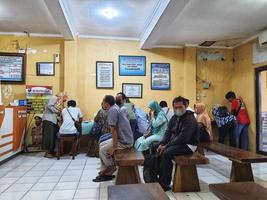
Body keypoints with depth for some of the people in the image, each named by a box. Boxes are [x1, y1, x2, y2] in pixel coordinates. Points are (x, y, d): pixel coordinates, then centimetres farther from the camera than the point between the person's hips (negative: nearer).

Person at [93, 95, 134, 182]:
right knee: (101, 145, 13)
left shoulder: (112, 110, -19)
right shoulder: (115, 108, 11)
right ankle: (104, 171, 18)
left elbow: (113, 130, -22)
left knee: (103, 150, -4)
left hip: (124, 141, -10)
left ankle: (111, 168, 14)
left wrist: (114, 147, -18)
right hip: (123, 138, 10)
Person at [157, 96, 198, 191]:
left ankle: (165, 184, -15)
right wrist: (161, 144, -8)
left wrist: (167, 146, -24)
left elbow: (183, 138, -24)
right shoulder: (174, 118, 10)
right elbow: (168, 132, 10)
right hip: (174, 143, 9)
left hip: (187, 145, -8)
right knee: (157, 149, -4)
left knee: (166, 153, -28)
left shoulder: (190, 119, -16)